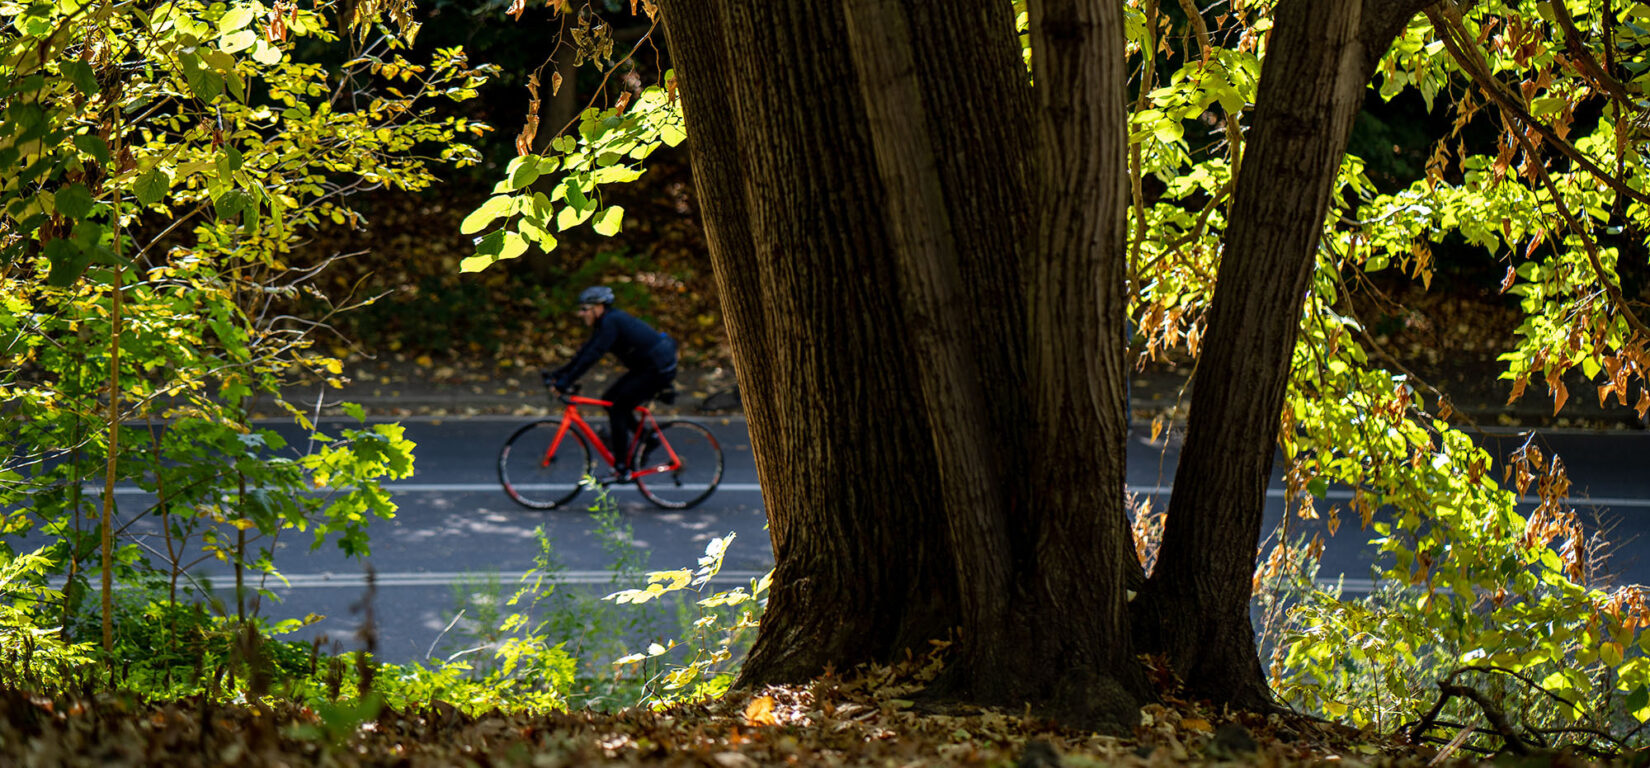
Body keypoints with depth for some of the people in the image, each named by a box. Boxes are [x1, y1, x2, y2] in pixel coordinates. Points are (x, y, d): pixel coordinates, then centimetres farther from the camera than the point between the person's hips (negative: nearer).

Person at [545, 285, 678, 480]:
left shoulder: (611, 322, -19)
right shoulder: (605, 322, 10)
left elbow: (592, 355, -26)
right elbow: (586, 352, 14)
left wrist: (566, 381, -28)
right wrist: (559, 373, 9)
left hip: (658, 369, -10)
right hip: (645, 367, 10)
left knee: (617, 409, -9)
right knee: (609, 399, 11)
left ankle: (621, 468, -4)